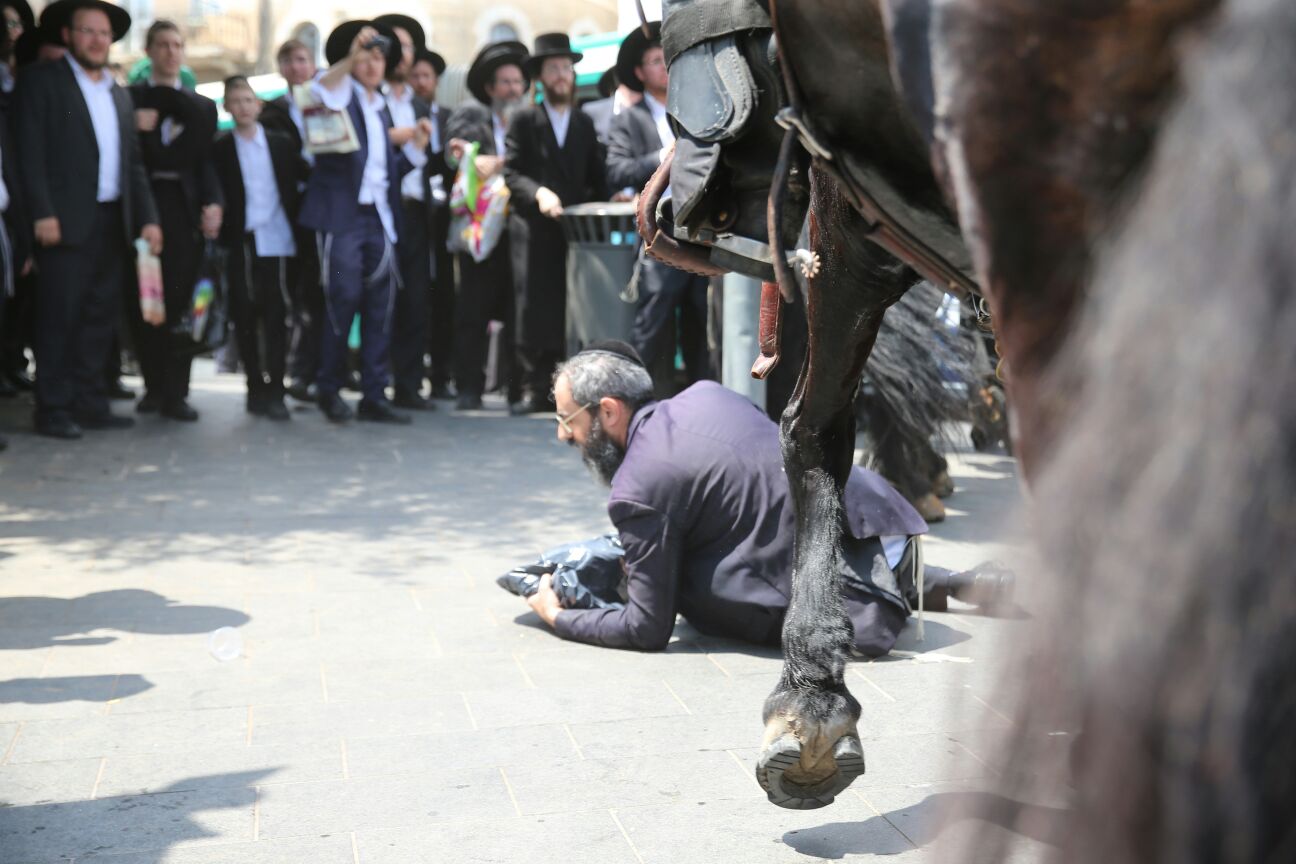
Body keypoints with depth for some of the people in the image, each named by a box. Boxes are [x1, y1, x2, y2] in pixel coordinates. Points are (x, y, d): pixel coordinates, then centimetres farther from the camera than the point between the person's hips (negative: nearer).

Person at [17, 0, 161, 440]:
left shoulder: (119, 95, 19)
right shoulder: (42, 80, 0)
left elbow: (134, 163, 17)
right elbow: (31, 151, -8)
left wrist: (147, 218, 6)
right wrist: (42, 213, -17)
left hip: (114, 222, 6)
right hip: (67, 222, -6)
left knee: (100, 317, 8)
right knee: (59, 317, -3)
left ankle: (89, 402, 15)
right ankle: (54, 409, 3)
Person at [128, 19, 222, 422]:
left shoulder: (203, 106, 16)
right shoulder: (129, 97, 10)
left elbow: (205, 162, 8)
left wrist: (213, 203, -6)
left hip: (184, 207, 1)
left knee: (179, 302, -5)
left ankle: (175, 393, -2)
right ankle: (154, 386, 10)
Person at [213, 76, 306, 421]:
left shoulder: (283, 144, 10)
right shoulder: (220, 149, 6)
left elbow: (303, 182, 10)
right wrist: (222, 231, -9)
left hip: (280, 243, 0)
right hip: (242, 245, 0)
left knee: (276, 317, -3)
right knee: (246, 318, 3)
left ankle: (274, 391, -1)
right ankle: (256, 387, 13)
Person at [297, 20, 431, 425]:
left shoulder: (381, 107, 21)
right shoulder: (342, 96, 3)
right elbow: (320, 91, -22)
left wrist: (415, 148, 7)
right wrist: (350, 57, -31)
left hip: (379, 218, 6)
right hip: (343, 215, -6)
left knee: (380, 307, 4)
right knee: (343, 300, -7)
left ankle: (374, 395, 8)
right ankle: (329, 389, 6)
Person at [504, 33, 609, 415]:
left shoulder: (585, 123, 18)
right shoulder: (524, 121, 7)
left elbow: (597, 180, 16)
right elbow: (511, 173, -1)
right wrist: (538, 193, -19)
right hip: (535, 232, -2)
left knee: (574, 315, -2)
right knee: (536, 314, -5)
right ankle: (539, 391, 0)